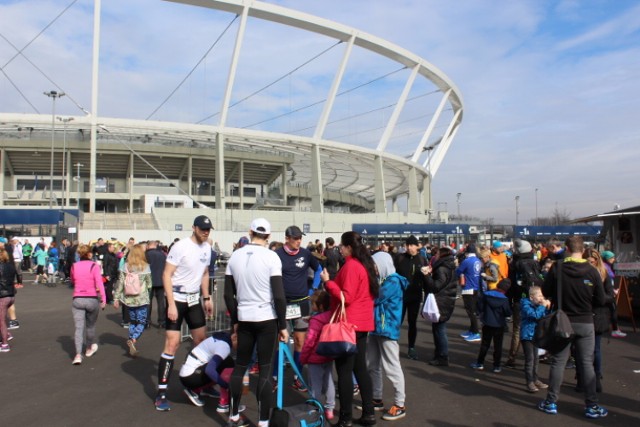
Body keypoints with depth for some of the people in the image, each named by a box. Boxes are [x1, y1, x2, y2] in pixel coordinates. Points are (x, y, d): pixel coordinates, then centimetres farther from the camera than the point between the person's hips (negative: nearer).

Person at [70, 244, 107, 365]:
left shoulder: (74, 266, 2)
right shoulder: (94, 266, -8)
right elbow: (99, 283, -14)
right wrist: (103, 299, -13)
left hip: (77, 299, 1)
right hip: (92, 299, -1)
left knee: (79, 328, -2)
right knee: (90, 326, 18)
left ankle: (78, 355, -15)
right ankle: (89, 348, 36)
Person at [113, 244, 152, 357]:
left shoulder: (125, 266, -3)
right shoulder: (145, 267, -9)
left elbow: (120, 283, -3)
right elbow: (149, 284, -1)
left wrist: (116, 298, 3)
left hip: (129, 300, 3)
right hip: (142, 299, -3)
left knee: (132, 321, 18)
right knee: (141, 323, 5)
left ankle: (131, 345, 17)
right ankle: (133, 340, -19)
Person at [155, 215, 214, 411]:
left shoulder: (207, 248, 5)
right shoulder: (180, 246, -16)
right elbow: (166, 275, -15)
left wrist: (206, 297, 13)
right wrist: (171, 304, -19)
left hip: (194, 299, 7)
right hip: (177, 299, -7)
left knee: (201, 340, 9)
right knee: (172, 343, -9)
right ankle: (161, 393, 0)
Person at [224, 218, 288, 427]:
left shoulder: (235, 255, 2)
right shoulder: (271, 257, -11)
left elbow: (228, 294, 6)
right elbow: (279, 296, -13)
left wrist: (235, 321, 16)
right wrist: (283, 325, -4)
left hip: (244, 318, 4)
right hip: (267, 318, -4)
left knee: (240, 366, 15)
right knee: (265, 370, 3)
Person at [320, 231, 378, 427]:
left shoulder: (350, 266, -17)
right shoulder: (365, 264, 11)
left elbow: (346, 297, -21)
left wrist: (328, 282, -16)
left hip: (348, 323, -9)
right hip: (362, 322, 9)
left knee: (344, 370, -1)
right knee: (360, 368, 15)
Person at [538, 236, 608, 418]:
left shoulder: (557, 268, -12)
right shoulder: (592, 271, -10)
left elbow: (546, 292, -4)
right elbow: (601, 300, -4)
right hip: (585, 323, 0)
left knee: (558, 362, 9)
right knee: (587, 364, 9)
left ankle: (551, 402, 16)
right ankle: (591, 406, 15)